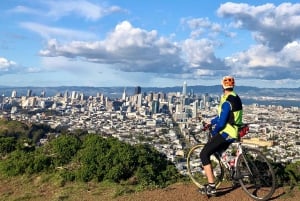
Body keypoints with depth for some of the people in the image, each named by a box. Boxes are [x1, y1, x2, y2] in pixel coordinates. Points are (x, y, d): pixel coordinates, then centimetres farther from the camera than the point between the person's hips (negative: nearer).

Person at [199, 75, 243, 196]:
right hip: (235, 132, 10)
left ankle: (211, 188, -9)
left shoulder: (227, 102, -21)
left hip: (226, 133, -10)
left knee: (204, 154, -6)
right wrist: (211, 122, 21)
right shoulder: (236, 98, 10)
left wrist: (213, 132, -5)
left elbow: (222, 122, -22)